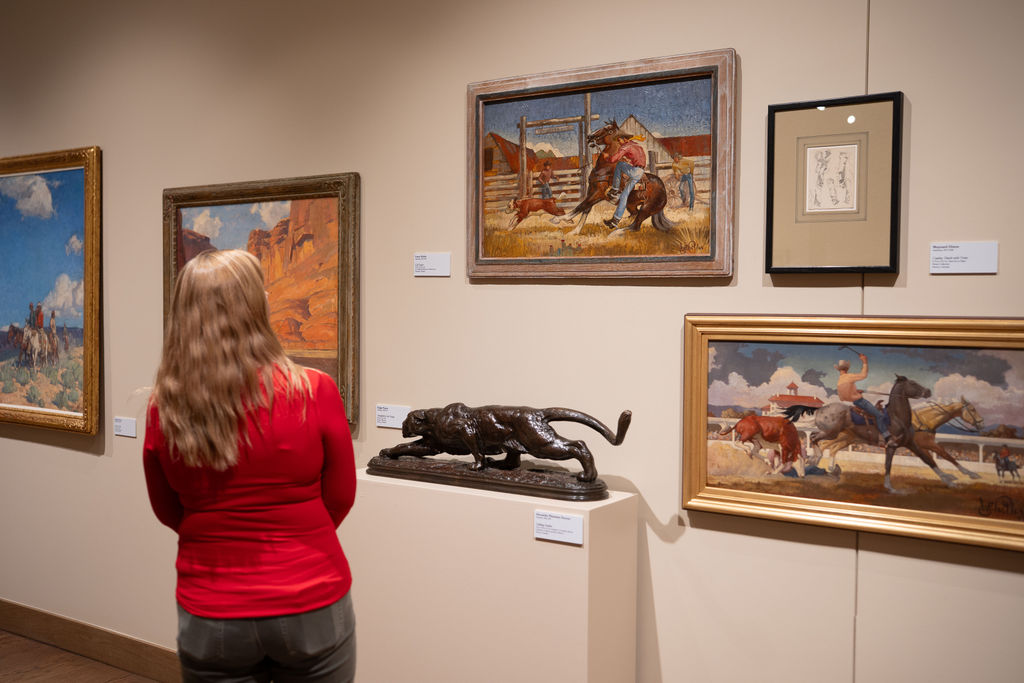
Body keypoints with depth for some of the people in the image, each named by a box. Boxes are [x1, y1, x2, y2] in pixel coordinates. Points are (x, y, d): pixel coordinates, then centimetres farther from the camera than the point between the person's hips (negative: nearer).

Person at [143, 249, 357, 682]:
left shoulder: (163, 409, -10)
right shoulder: (313, 392, -16)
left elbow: (168, 512, 5)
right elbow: (340, 497, -2)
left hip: (209, 618, 2)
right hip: (312, 607, -1)